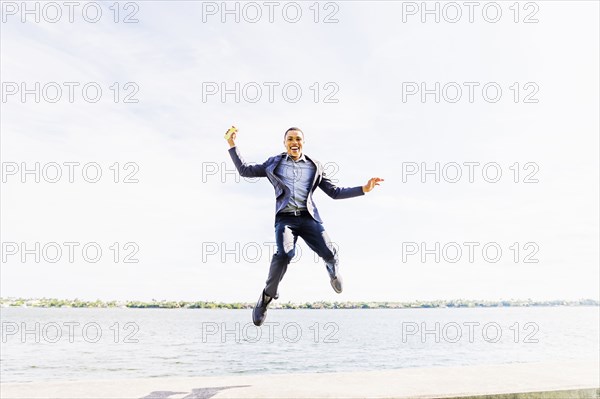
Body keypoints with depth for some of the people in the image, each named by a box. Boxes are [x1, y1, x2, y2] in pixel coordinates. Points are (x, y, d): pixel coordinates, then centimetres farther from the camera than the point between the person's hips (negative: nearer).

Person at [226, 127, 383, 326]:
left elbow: (334, 192, 17)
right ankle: (267, 297, -8)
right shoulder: (274, 163, 17)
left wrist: (363, 189, 9)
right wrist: (232, 145, 14)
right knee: (285, 253, -30)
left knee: (330, 254, -19)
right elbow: (245, 170, 19)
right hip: (285, 218, -1)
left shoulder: (315, 167, 18)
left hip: (308, 217, 1)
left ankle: (333, 270, 22)